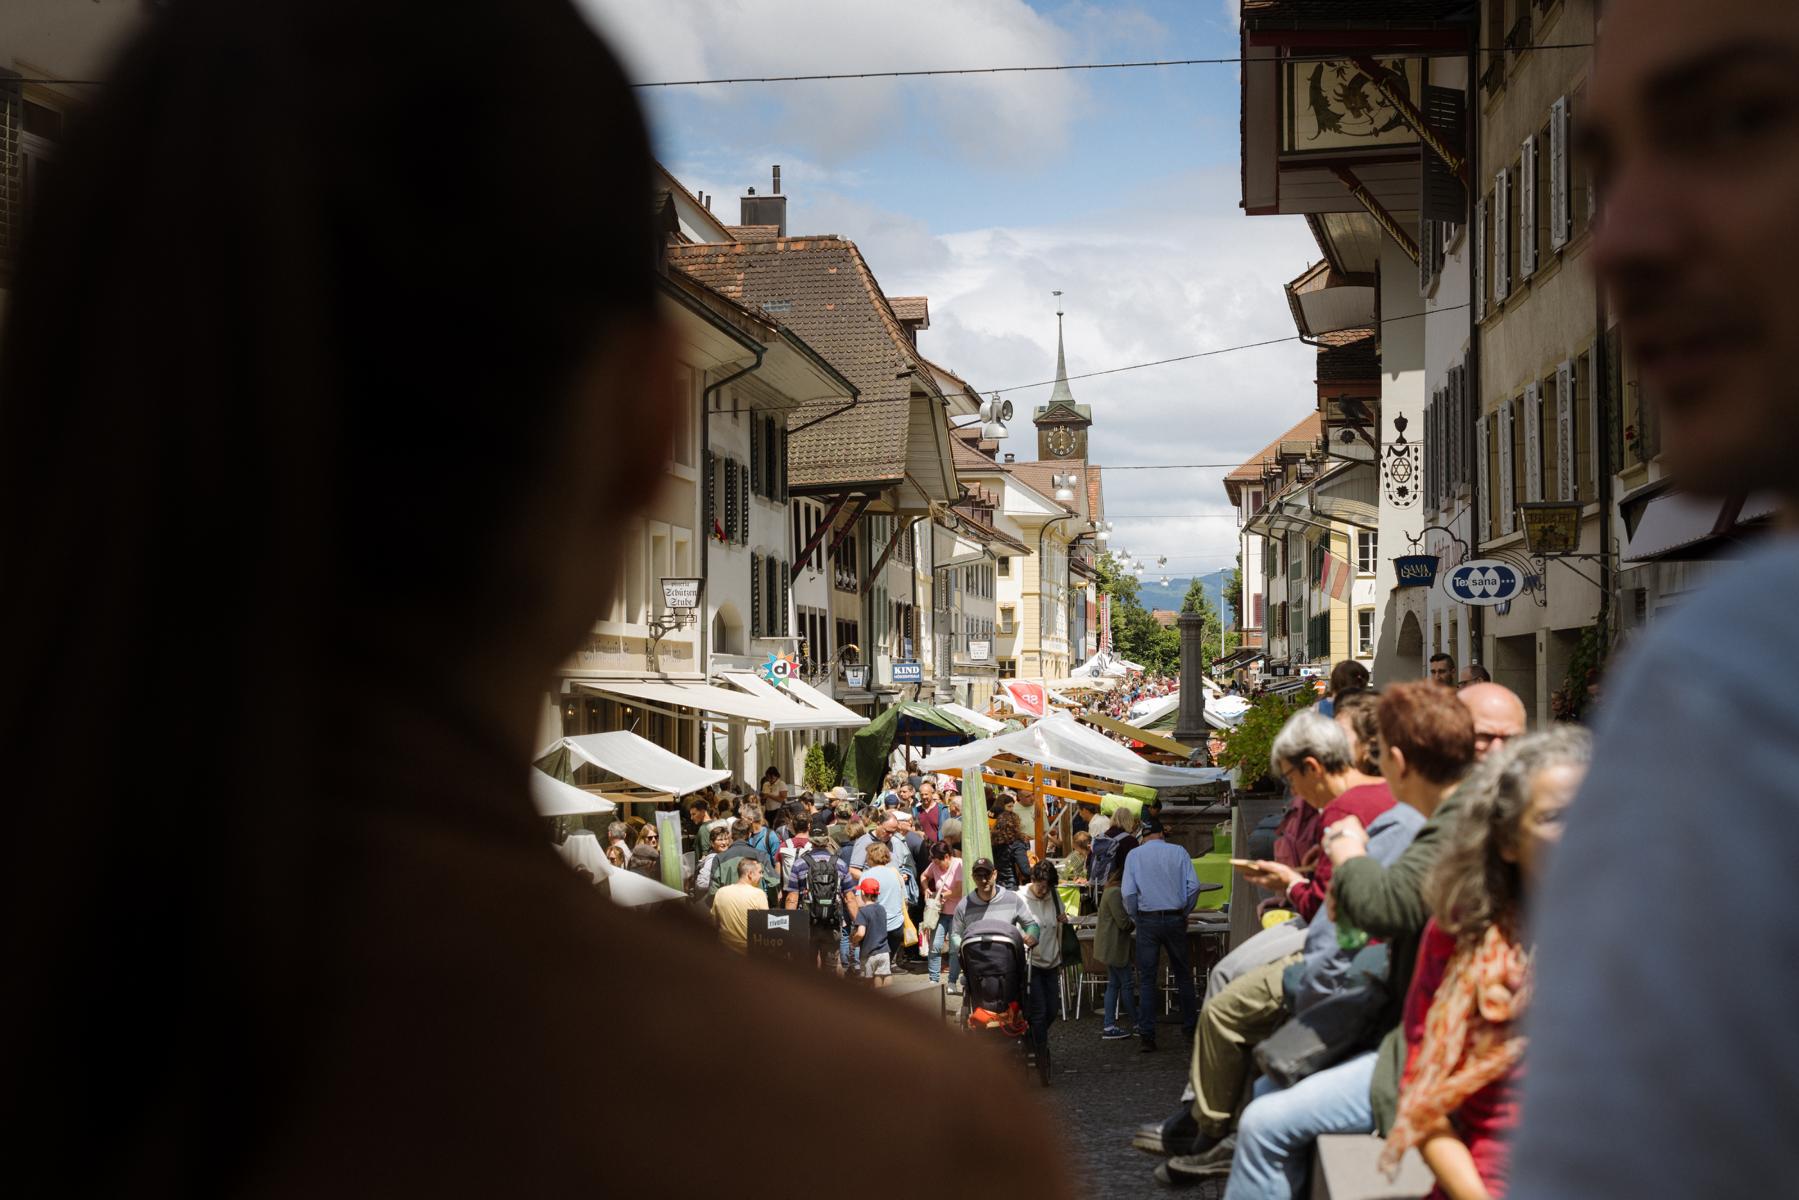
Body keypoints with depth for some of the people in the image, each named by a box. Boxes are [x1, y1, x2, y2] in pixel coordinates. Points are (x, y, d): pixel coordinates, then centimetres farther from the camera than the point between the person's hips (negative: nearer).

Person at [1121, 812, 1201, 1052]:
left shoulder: (1134, 855, -3)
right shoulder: (1178, 852, -1)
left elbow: (1129, 892, -9)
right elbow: (1193, 885, -6)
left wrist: (1134, 918, 6)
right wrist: (1184, 913, 8)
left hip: (1147, 920, -1)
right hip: (1175, 918, 1)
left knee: (1146, 979, 2)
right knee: (1183, 974, 16)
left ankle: (1146, 1034, -2)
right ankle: (1190, 1025, 22)